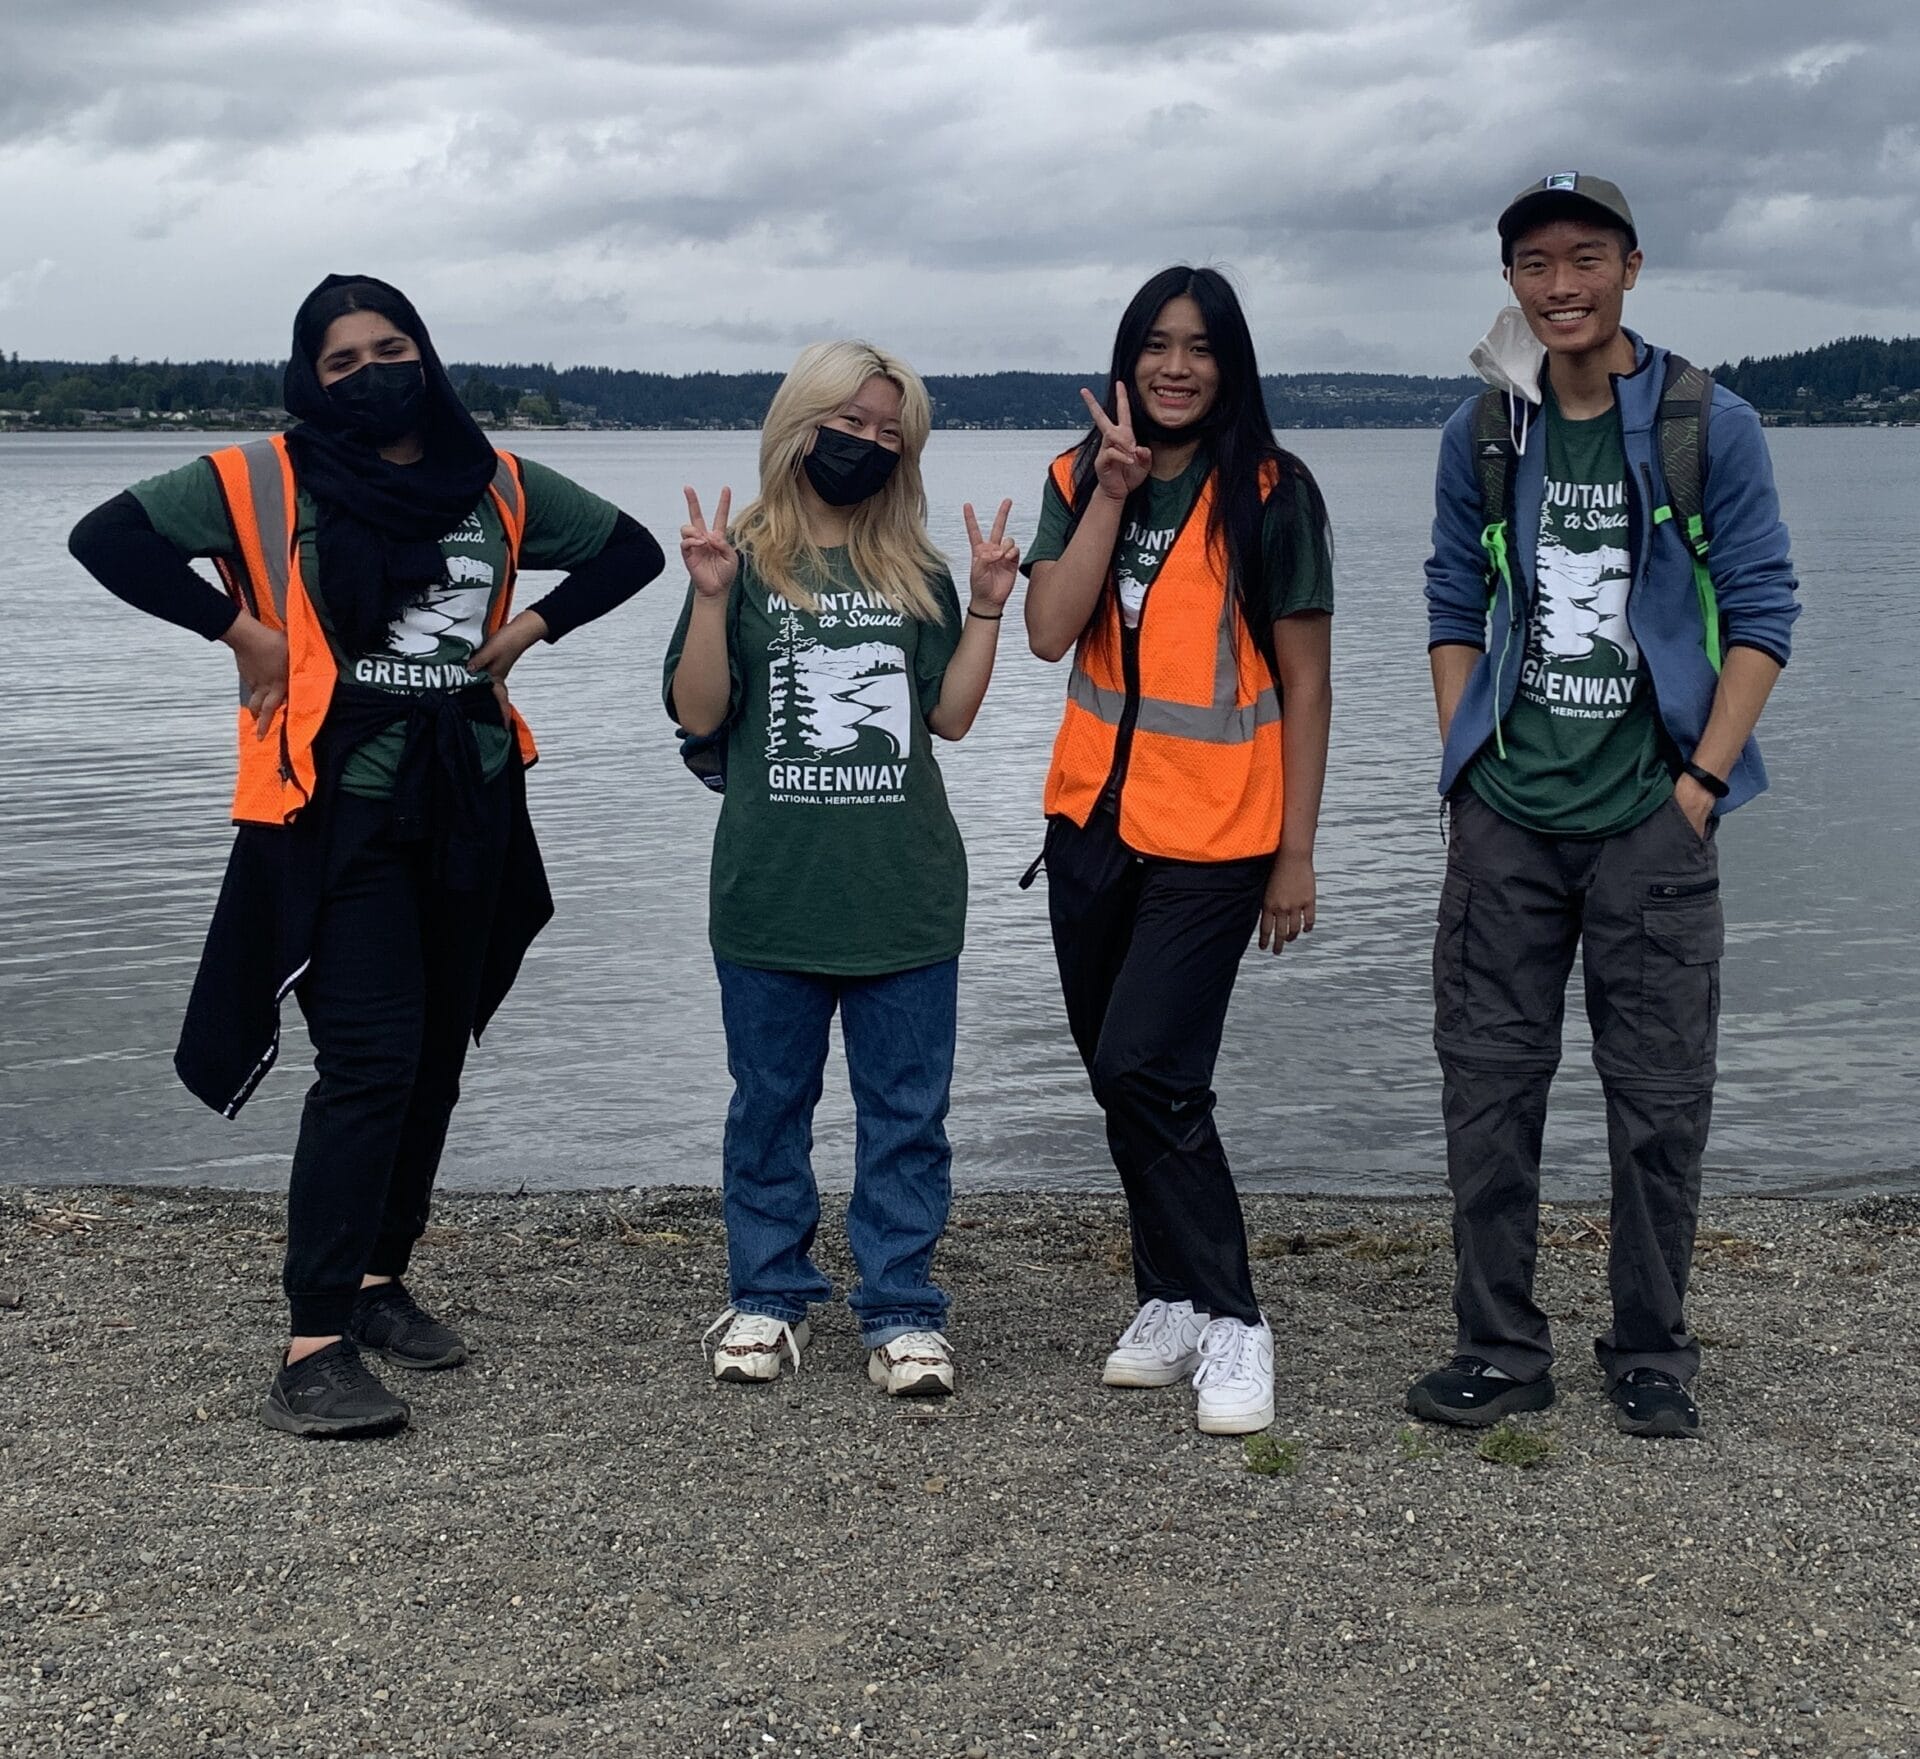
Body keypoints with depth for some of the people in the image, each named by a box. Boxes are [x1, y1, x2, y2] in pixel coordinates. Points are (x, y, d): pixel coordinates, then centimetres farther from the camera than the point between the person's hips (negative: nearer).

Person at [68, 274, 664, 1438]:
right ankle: (315, 1347, -15)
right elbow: (109, 536, -9)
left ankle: (379, 1278, 30)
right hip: (340, 809, -5)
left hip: (469, 806, 5)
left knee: (436, 1054, 12)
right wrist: (239, 630, -12)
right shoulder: (267, 481, -3)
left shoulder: (500, 485, 9)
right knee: (370, 1059, -15)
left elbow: (630, 548, 17)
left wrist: (532, 627, 4)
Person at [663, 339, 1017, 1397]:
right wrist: (712, 596, -15)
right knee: (770, 1101, 9)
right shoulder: (743, 559, 2)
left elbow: (951, 714, 8)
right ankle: (766, 1296, 21)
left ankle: (901, 1311, 12)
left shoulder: (917, 573, 10)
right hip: (772, 892, -2)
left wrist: (988, 605, -1)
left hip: (904, 895, 2)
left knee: (906, 1110, 4)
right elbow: (699, 714, -3)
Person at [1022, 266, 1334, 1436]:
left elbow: (1306, 685, -4)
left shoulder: (1271, 493, -6)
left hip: (1213, 835, -5)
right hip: (1093, 822, 5)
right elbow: (1050, 631, -9)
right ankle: (1176, 1304, 25)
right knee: (1122, 1076, 11)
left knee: (1144, 1071, -14)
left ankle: (1228, 1324, -1)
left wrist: (1297, 853, -6)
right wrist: (1115, 491, -14)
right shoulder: (1082, 480, 6)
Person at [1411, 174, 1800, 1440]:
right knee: (1489, 1084, 5)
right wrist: (1466, 764, 4)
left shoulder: (1711, 426, -1)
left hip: (1651, 816, -3)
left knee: (1660, 1096, 3)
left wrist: (1701, 783, -8)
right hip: (1504, 817, 3)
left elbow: (1761, 614, -1)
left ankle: (1653, 1356, 17)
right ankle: (1501, 1349, 16)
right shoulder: (1481, 435, 8)